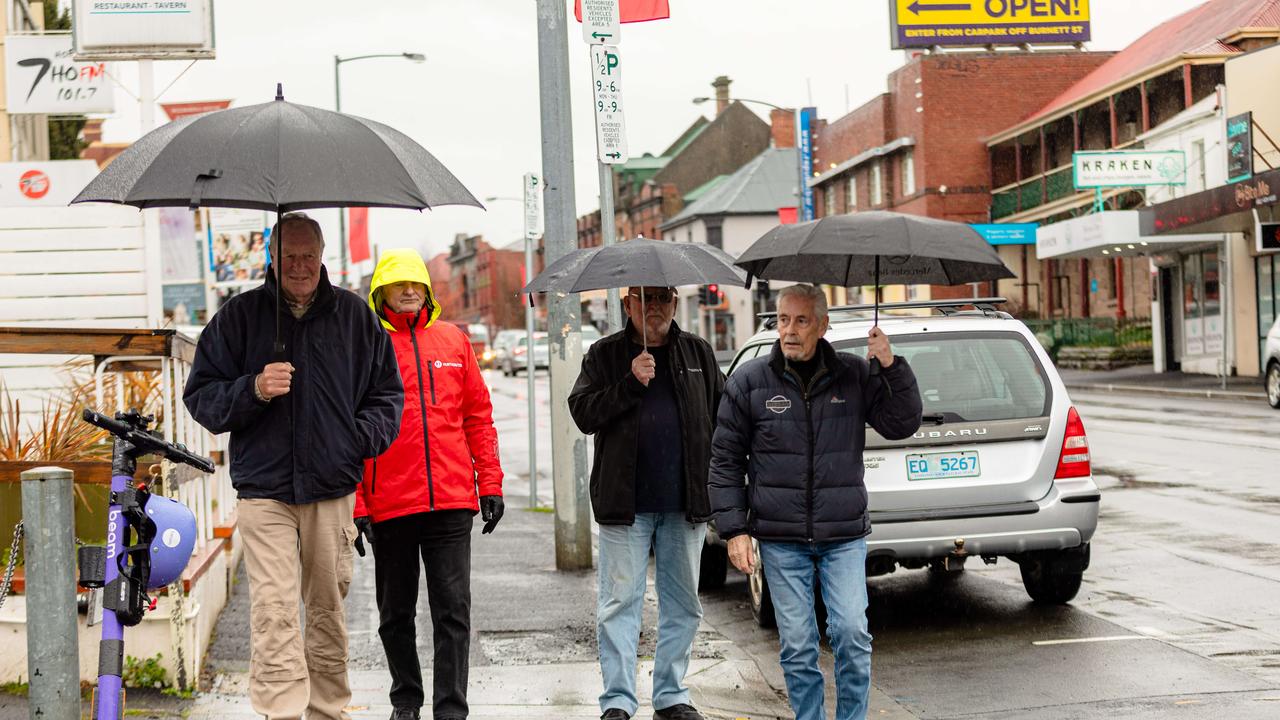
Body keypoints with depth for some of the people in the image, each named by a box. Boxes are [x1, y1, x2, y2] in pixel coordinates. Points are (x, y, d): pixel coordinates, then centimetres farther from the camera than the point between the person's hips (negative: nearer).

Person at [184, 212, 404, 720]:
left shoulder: (355, 316, 10)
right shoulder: (240, 315, 5)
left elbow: (386, 392, 18)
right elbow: (201, 396, 6)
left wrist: (365, 436, 0)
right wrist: (253, 390, -12)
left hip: (333, 489, 2)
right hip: (264, 490, -2)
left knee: (327, 607, 9)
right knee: (274, 612, -12)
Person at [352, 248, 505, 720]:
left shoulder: (452, 339, 9)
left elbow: (478, 416, 12)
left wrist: (490, 484, 7)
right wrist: (355, 505, -7)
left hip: (452, 501, 1)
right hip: (390, 503, -1)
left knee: (453, 610, -1)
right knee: (395, 613, 11)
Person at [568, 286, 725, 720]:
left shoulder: (698, 353, 10)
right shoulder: (604, 355, 4)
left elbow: (723, 415, 13)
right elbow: (583, 412, -6)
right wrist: (630, 383, -17)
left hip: (686, 504, 3)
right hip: (625, 503, -3)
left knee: (683, 603, 9)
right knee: (620, 602, -2)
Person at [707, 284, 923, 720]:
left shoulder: (854, 375, 5)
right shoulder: (749, 382, 2)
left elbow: (902, 425, 0)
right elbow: (725, 461, 5)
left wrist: (891, 367, -13)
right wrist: (734, 530, -1)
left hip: (845, 536, 0)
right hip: (781, 540, 0)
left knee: (852, 634, -7)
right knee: (797, 646, 2)